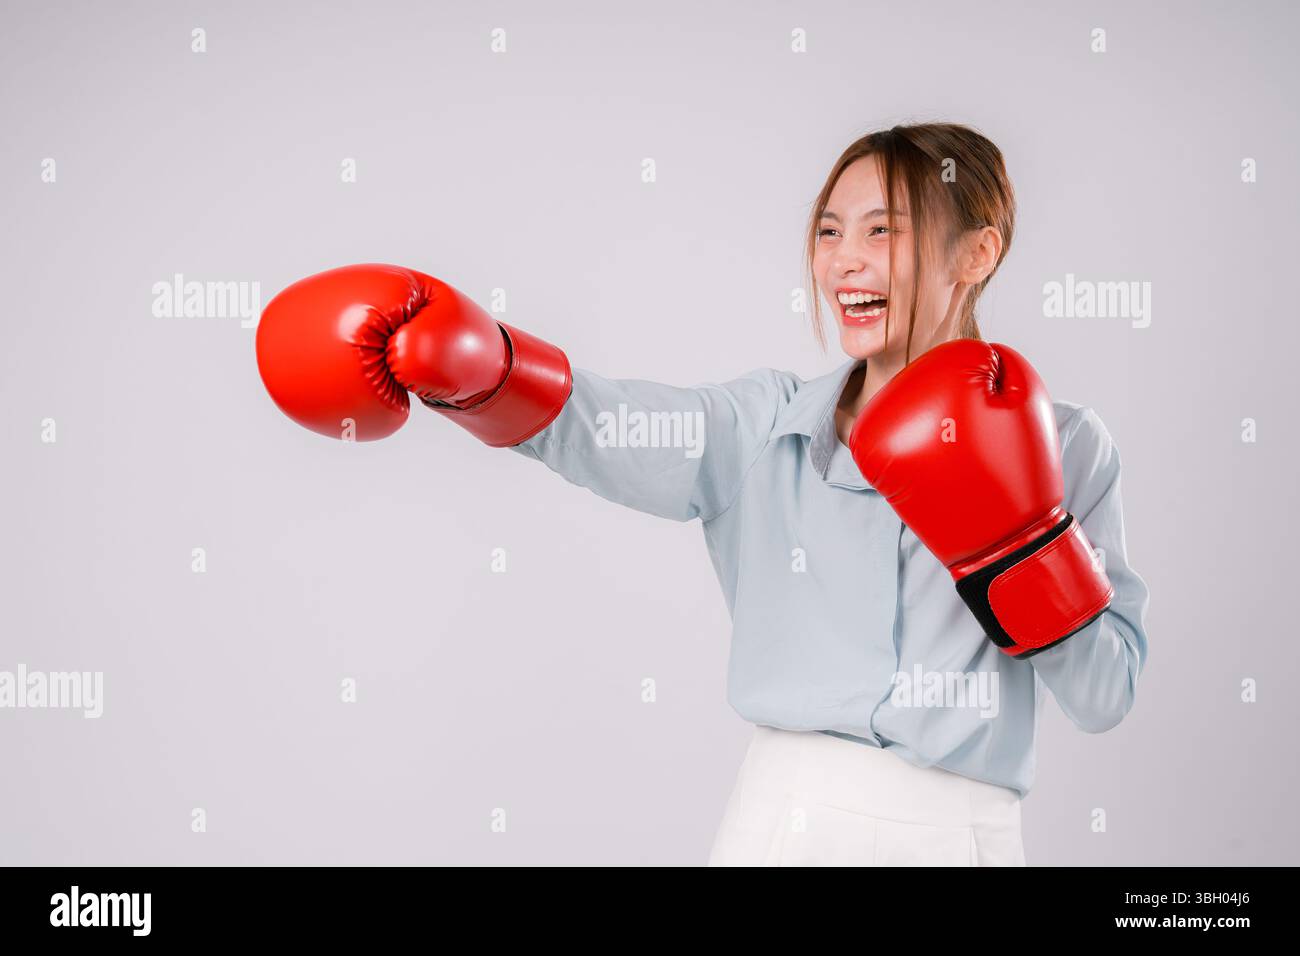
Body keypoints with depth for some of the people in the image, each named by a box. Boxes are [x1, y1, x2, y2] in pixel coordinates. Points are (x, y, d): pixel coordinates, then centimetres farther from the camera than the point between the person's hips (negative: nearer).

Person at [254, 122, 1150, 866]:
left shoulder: (1065, 448, 1)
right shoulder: (768, 426, 3)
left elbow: (1107, 695, -1)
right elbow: (583, 418, -12)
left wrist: (1016, 536, -13)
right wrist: (456, 356, -30)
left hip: (961, 835, 0)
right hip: (788, 817, 1)